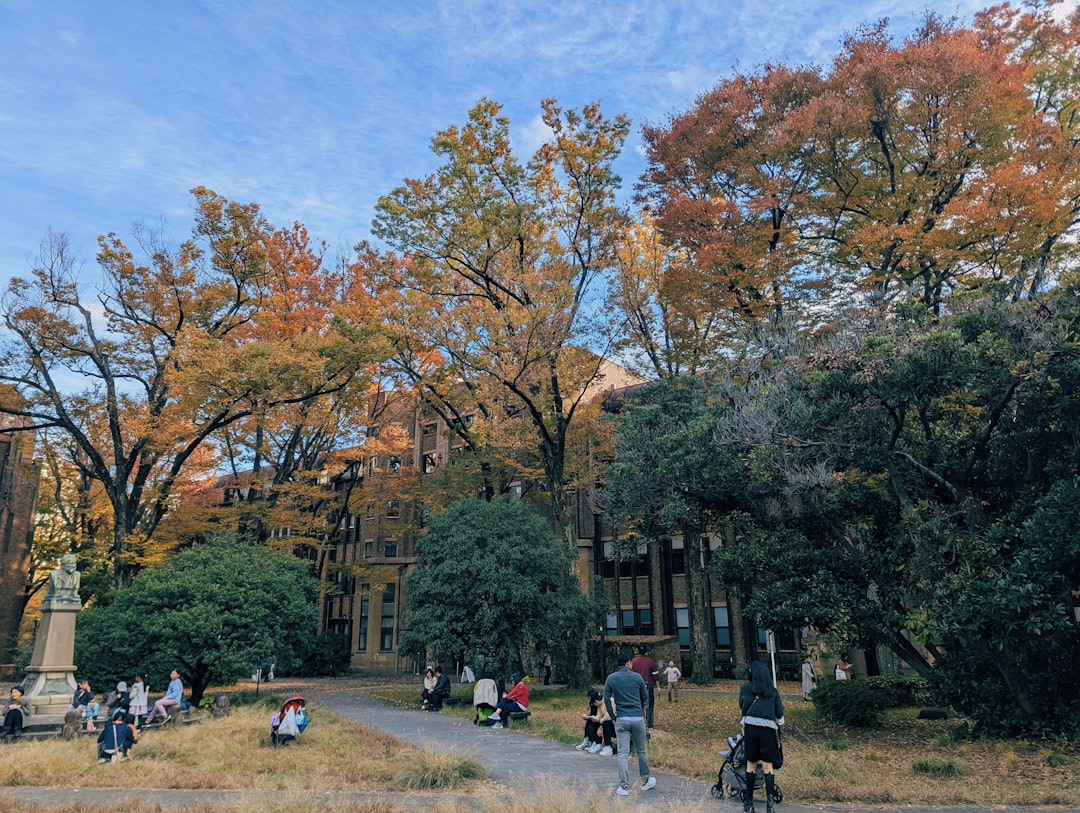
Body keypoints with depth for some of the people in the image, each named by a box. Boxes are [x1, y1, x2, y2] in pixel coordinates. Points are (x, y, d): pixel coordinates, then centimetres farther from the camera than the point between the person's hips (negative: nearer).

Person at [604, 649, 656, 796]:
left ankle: (624, 787, 4)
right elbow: (645, 698, 6)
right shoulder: (637, 677, -2)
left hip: (621, 720, 0)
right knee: (641, 752, 16)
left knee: (623, 754, 3)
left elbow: (607, 700, -1)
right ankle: (645, 781, 30)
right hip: (638, 718, 0)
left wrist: (613, 717, 8)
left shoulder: (611, 678, -1)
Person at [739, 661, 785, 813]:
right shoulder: (773, 691, 10)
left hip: (751, 727, -1)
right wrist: (779, 722, 29)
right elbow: (780, 714, 10)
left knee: (751, 765, 8)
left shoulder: (745, 688, 6)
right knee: (768, 766, 4)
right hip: (769, 729, 1)